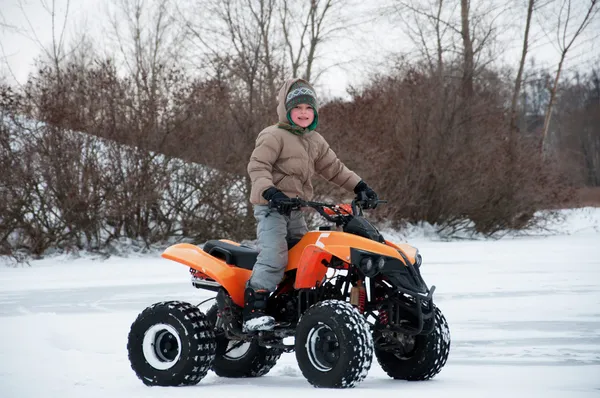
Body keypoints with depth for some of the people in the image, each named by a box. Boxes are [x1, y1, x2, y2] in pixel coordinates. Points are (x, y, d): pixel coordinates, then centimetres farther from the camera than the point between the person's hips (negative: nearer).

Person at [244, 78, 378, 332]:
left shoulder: (315, 141, 17)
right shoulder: (274, 136, -8)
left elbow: (333, 168, 21)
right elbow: (257, 166, -17)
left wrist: (359, 186, 12)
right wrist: (269, 191, -33)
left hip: (295, 209, 9)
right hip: (271, 207, -9)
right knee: (274, 258, -22)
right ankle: (253, 312, -24)